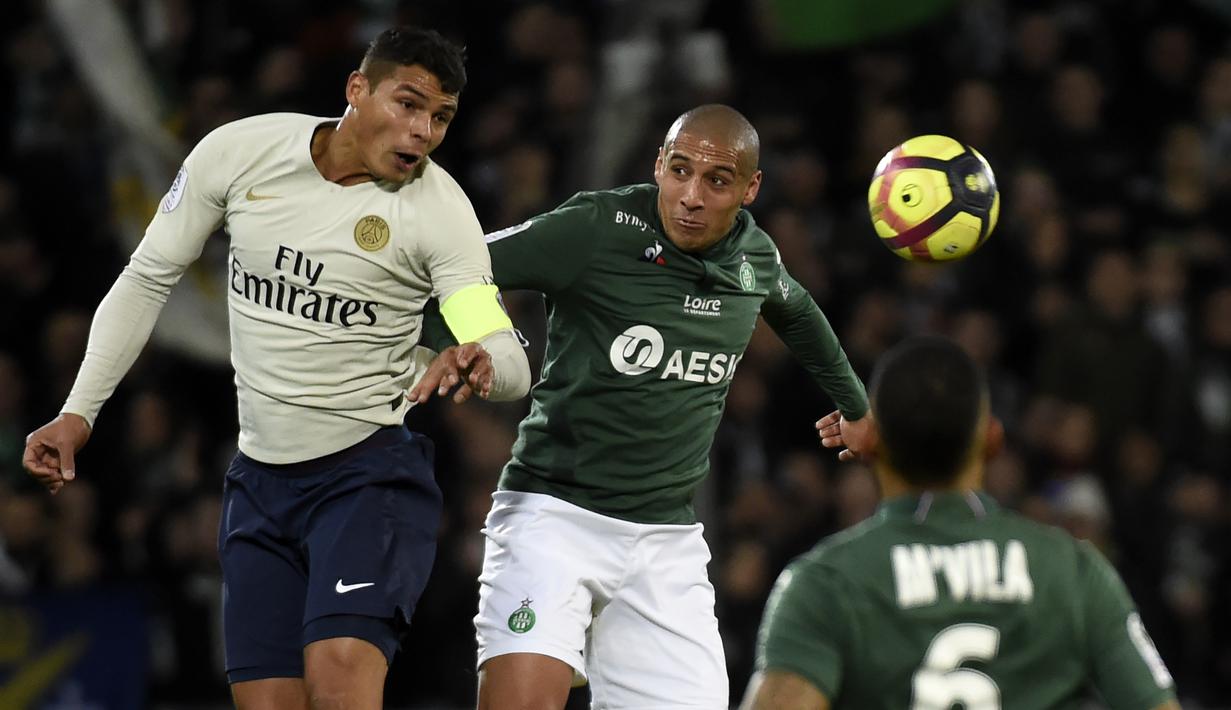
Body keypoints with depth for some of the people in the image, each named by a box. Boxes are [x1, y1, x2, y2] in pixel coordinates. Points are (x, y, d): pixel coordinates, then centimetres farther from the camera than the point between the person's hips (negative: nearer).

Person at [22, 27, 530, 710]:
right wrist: (78, 411, 4)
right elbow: (148, 277, 7)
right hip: (260, 478, 4)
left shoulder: (439, 210, -13)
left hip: (370, 473, -4)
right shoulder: (238, 152, -6)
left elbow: (511, 363, -18)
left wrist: (481, 364, -43)